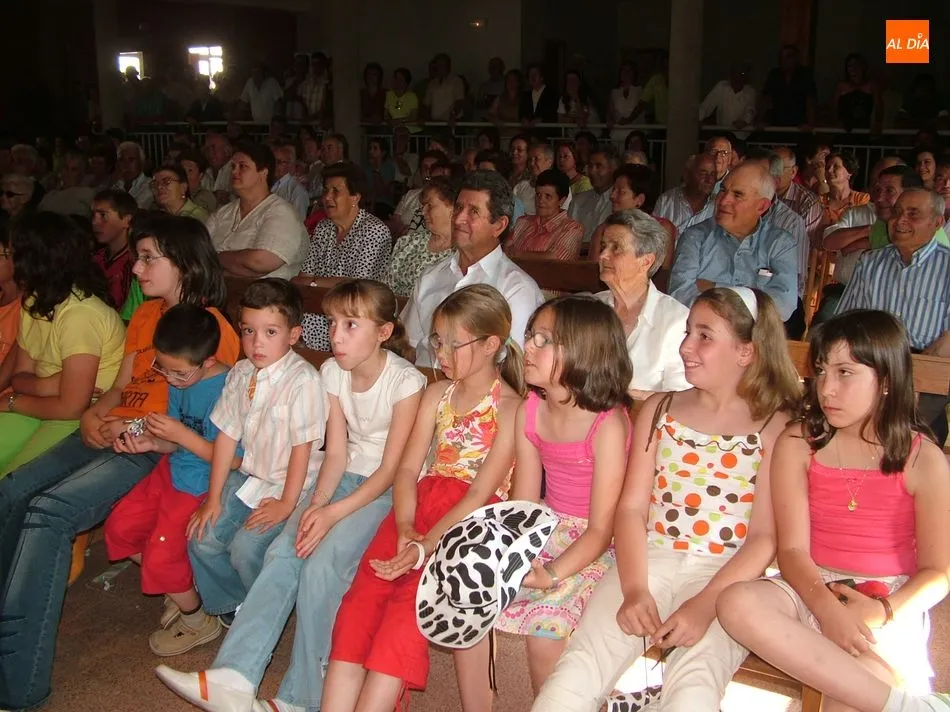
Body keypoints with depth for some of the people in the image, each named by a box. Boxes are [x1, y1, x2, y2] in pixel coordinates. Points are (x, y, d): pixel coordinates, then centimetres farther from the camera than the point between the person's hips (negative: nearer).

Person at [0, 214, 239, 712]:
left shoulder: (211, 326, -5)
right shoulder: (145, 315, 20)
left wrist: (136, 428, -15)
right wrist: (93, 415, -1)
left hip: (156, 448, -8)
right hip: (112, 433, 8)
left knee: (49, 510, -26)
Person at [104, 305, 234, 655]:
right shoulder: (179, 381, -2)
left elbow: (233, 459, -25)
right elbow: (176, 444, 7)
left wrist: (181, 435, -27)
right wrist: (150, 443, -15)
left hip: (202, 486, -9)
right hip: (172, 471, 9)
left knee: (161, 555, -10)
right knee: (119, 527, 13)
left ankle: (197, 620, 18)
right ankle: (181, 589, 29)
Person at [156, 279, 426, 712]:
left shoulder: (406, 381, -16)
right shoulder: (332, 372, 2)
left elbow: (391, 468, -16)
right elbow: (336, 453, 0)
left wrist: (334, 512, -24)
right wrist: (316, 503, -18)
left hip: (390, 488, -6)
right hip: (346, 477, 6)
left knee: (322, 563, -26)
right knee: (283, 551, -19)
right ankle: (234, 676, -23)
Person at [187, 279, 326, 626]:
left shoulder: (303, 380, -21)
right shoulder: (240, 373, 1)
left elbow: (302, 446, -18)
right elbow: (227, 434, 4)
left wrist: (286, 504, -15)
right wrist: (213, 497, 4)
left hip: (289, 484, -7)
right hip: (249, 477, 7)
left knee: (246, 548, -19)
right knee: (202, 538, -2)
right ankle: (231, 608, 23)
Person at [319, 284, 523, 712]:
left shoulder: (510, 408, -4)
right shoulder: (437, 395, 14)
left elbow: (482, 493, -11)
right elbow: (408, 469, 7)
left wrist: (425, 546, -20)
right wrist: (405, 530, -11)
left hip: (472, 519, -5)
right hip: (422, 503, 5)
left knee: (409, 604, -25)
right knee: (361, 598, -16)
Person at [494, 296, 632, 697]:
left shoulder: (608, 425, -20)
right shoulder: (530, 412, -1)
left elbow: (601, 530, -19)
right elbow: (524, 501, 0)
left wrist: (551, 575, -31)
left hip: (593, 549, -6)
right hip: (545, 532, 6)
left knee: (544, 626, -25)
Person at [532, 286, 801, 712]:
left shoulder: (775, 427, 1)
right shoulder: (660, 410, 13)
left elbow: (765, 538, -5)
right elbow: (631, 508, 5)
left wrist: (703, 606, -17)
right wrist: (635, 591, -9)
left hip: (727, 576, -3)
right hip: (650, 561, 3)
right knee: (578, 672, -18)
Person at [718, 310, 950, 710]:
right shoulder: (798, 443, 0)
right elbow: (792, 549, -6)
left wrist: (882, 613, -19)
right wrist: (827, 607, -25)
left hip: (893, 601, -3)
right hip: (813, 589, 3)